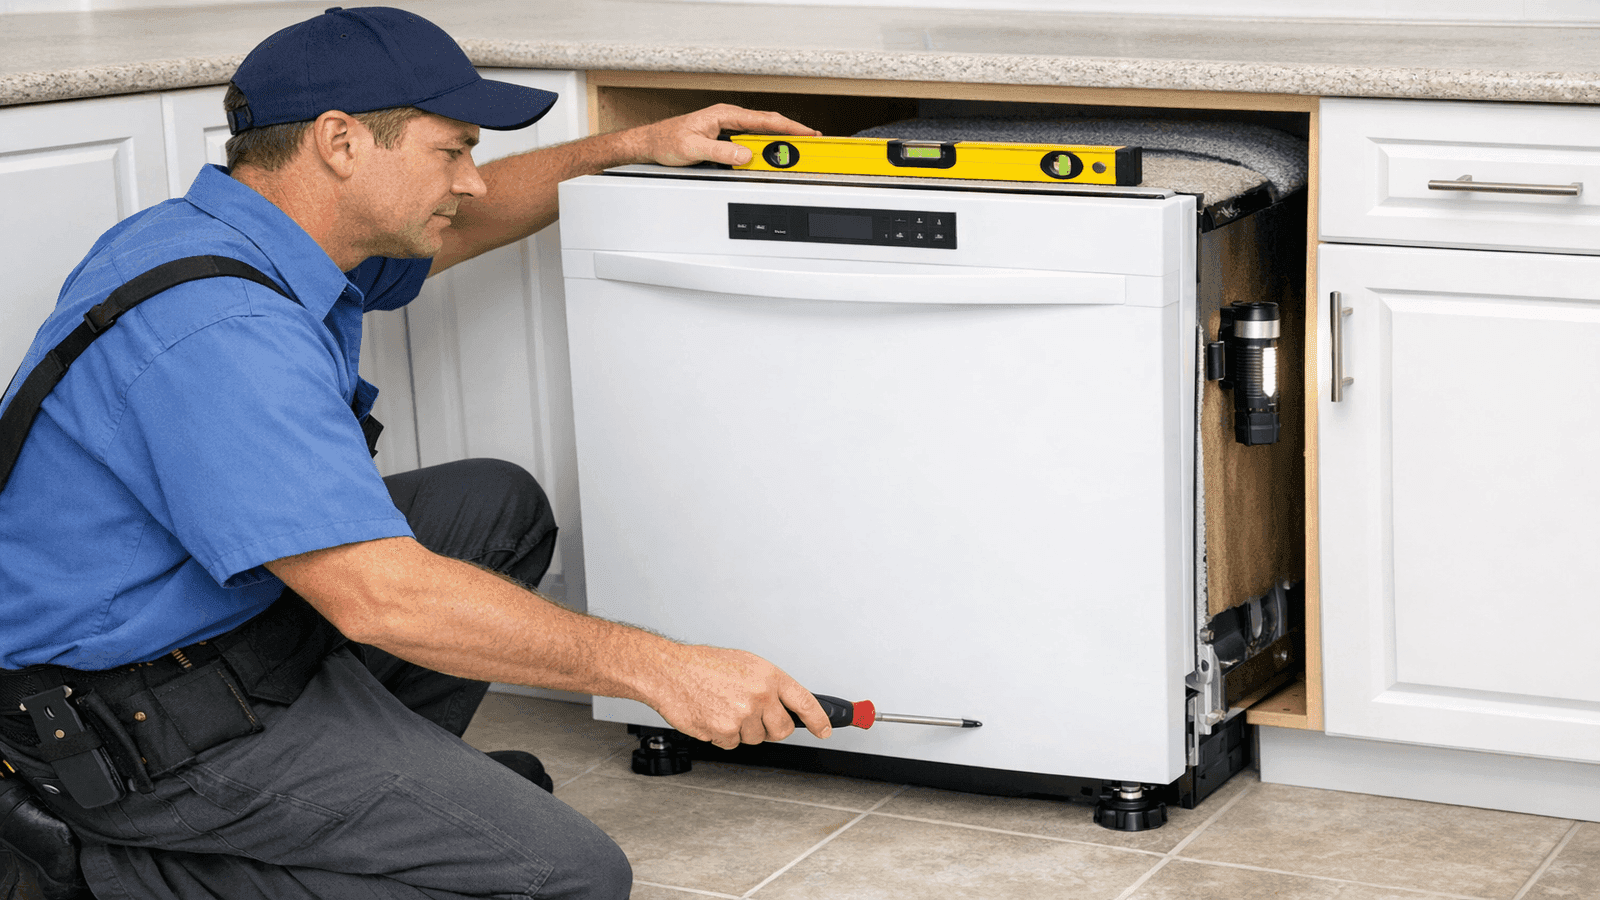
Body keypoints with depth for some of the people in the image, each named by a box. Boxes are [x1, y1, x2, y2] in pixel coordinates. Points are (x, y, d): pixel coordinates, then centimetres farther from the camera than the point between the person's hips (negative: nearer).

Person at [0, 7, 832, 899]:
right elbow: (380, 596, -34)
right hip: (144, 725, -10)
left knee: (499, 507, 19)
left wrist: (632, 147, 19)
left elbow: (452, 227, 26)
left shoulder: (239, 237, 4)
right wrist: (657, 667, -28)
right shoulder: (220, 328, -29)